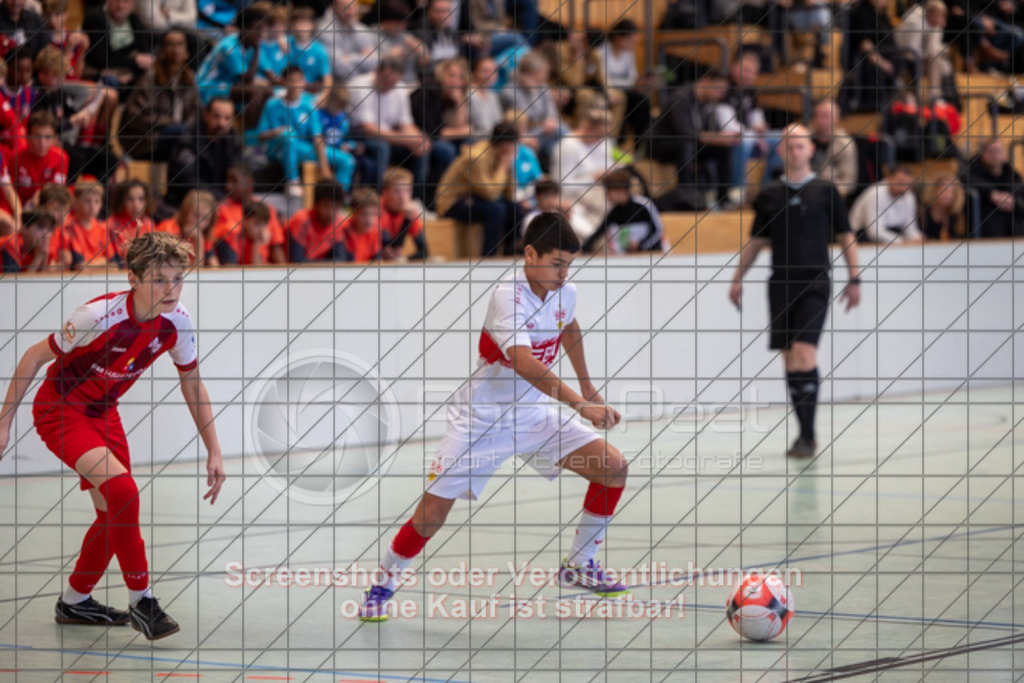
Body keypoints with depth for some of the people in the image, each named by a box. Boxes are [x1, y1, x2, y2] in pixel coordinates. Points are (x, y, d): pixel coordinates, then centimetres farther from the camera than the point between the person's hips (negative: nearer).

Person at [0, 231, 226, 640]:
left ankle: (74, 602, 32)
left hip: (102, 412, 7)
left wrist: (214, 452, 0)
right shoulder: (100, 316, -32)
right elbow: (35, 357, -19)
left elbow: (192, 384, 3)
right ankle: (141, 601, -16)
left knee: (114, 514, 9)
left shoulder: (176, 322, -14)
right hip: (59, 409, -7)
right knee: (122, 489, -26)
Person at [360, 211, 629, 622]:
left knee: (613, 468, -5)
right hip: (479, 419, -6)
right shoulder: (508, 296, -26)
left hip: (533, 415, 6)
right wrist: (581, 405, -49)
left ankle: (578, 566, 12)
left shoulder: (565, 294, -3)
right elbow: (524, 363, -41)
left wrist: (588, 387, 28)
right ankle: (382, 586, 13)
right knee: (433, 512, -11)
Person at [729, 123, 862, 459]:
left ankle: (807, 436, -13)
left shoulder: (825, 191, 2)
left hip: (814, 283, -3)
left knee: (804, 353, -16)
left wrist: (854, 279, 3)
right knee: (790, 360, 3)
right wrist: (738, 278, 12)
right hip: (781, 282, 3)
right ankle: (805, 433, 13)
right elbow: (757, 240, 17)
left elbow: (845, 236, 8)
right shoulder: (769, 194, 9)